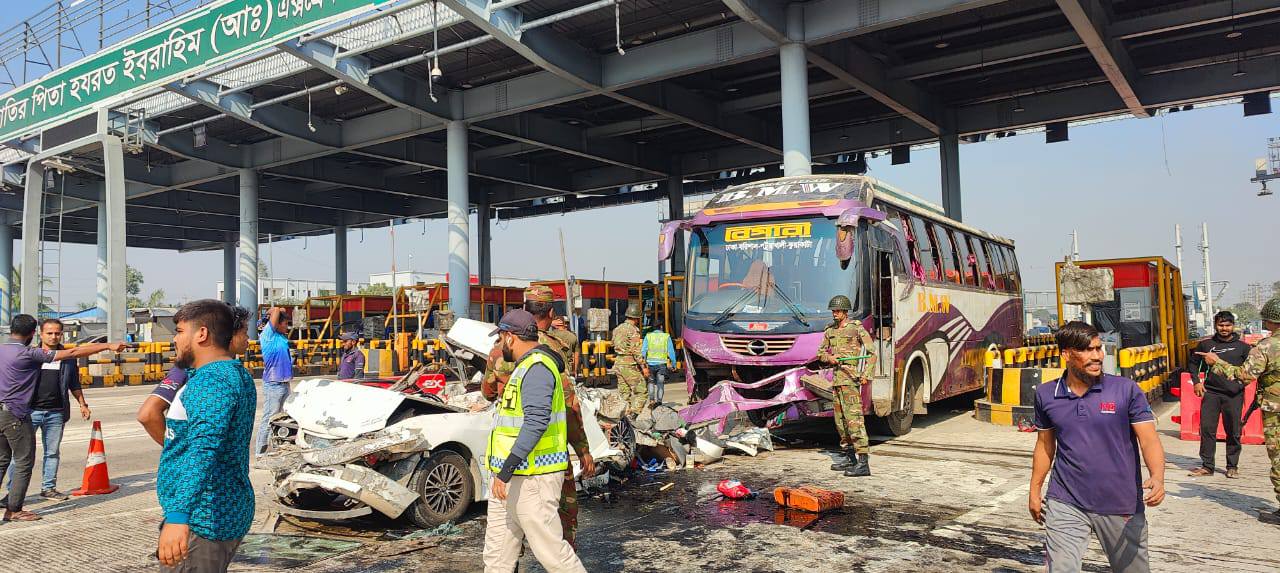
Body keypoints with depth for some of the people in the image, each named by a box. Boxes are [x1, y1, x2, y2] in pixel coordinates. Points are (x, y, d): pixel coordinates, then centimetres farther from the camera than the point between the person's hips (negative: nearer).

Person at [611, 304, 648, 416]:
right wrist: (644, 366, -15)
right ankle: (633, 414, -16)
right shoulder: (633, 330, -12)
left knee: (624, 393, 12)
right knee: (641, 392, -5)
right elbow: (636, 351, -17)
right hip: (630, 365, -8)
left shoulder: (618, 329, 13)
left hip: (618, 363, 8)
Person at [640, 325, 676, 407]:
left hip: (650, 362, 1)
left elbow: (643, 350, -2)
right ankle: (659, 400, -5)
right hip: (661, 363, -1)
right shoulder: (666, 337, 3)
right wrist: (673, 364, 9)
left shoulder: (648, 336, 4)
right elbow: (671, 352, 3)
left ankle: (651, 399, 9)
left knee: (651, 382, 18)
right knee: (660, 383, 6)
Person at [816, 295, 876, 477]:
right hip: (836, 377, 8)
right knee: (840, 419, 12)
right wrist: (829, 357, -3)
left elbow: (871, 353, -4)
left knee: (854, 418, -15)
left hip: (851, 377, -8)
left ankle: (863, 463, -17)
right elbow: (820, 352, 20)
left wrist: (867, 374, -15)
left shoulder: (857, 328, -5)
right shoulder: (830, 331, 14)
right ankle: (849, 457, 24)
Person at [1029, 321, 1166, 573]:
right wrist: (1035, 491, 14)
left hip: (1121, 505, 0)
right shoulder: (1046, 394, 1)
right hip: (1065, 504, 1)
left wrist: (1157, 478, -28)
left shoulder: (1126, 390, -6)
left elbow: (1149, 439, -10)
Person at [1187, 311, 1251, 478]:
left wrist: (1242, 380, -5)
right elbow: (1193, 362, 17)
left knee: (1233, 432, 5)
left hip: (1234, 395, 0)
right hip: (1211, 393, 1)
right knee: (1207, 429, -1)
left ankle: (1232, 466, 19)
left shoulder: (1242, 346, 5)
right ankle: (1207, 466, 7)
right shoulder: (1206, 344, 6)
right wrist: (1196, 382, 7)